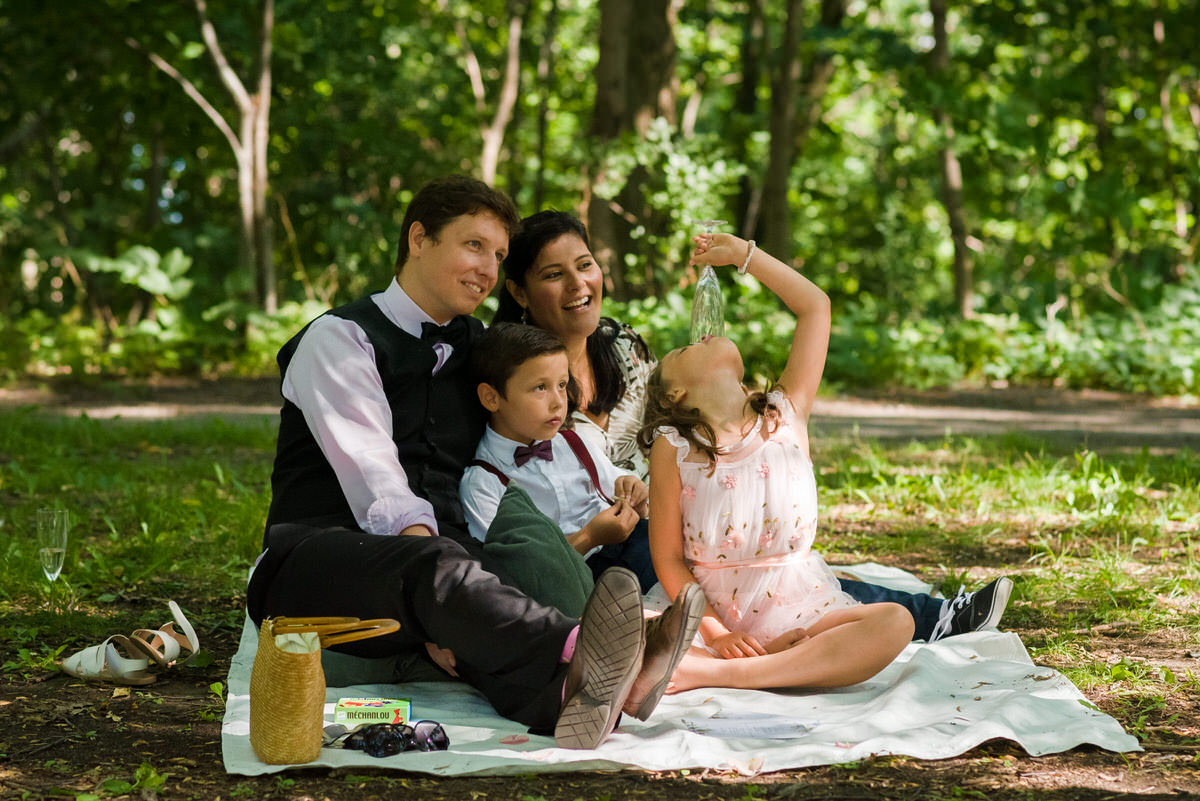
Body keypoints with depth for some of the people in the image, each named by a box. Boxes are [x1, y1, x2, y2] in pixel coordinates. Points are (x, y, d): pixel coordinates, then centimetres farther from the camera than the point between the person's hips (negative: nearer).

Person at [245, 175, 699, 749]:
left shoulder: (479, 349, 23)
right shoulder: (340, 337, 4)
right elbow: (371, 473, -13)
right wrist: (427, 561, -31)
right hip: (317, 561, -4)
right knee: (437, 567, -38)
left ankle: (559, 697, -67)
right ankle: (578, 654, -66)